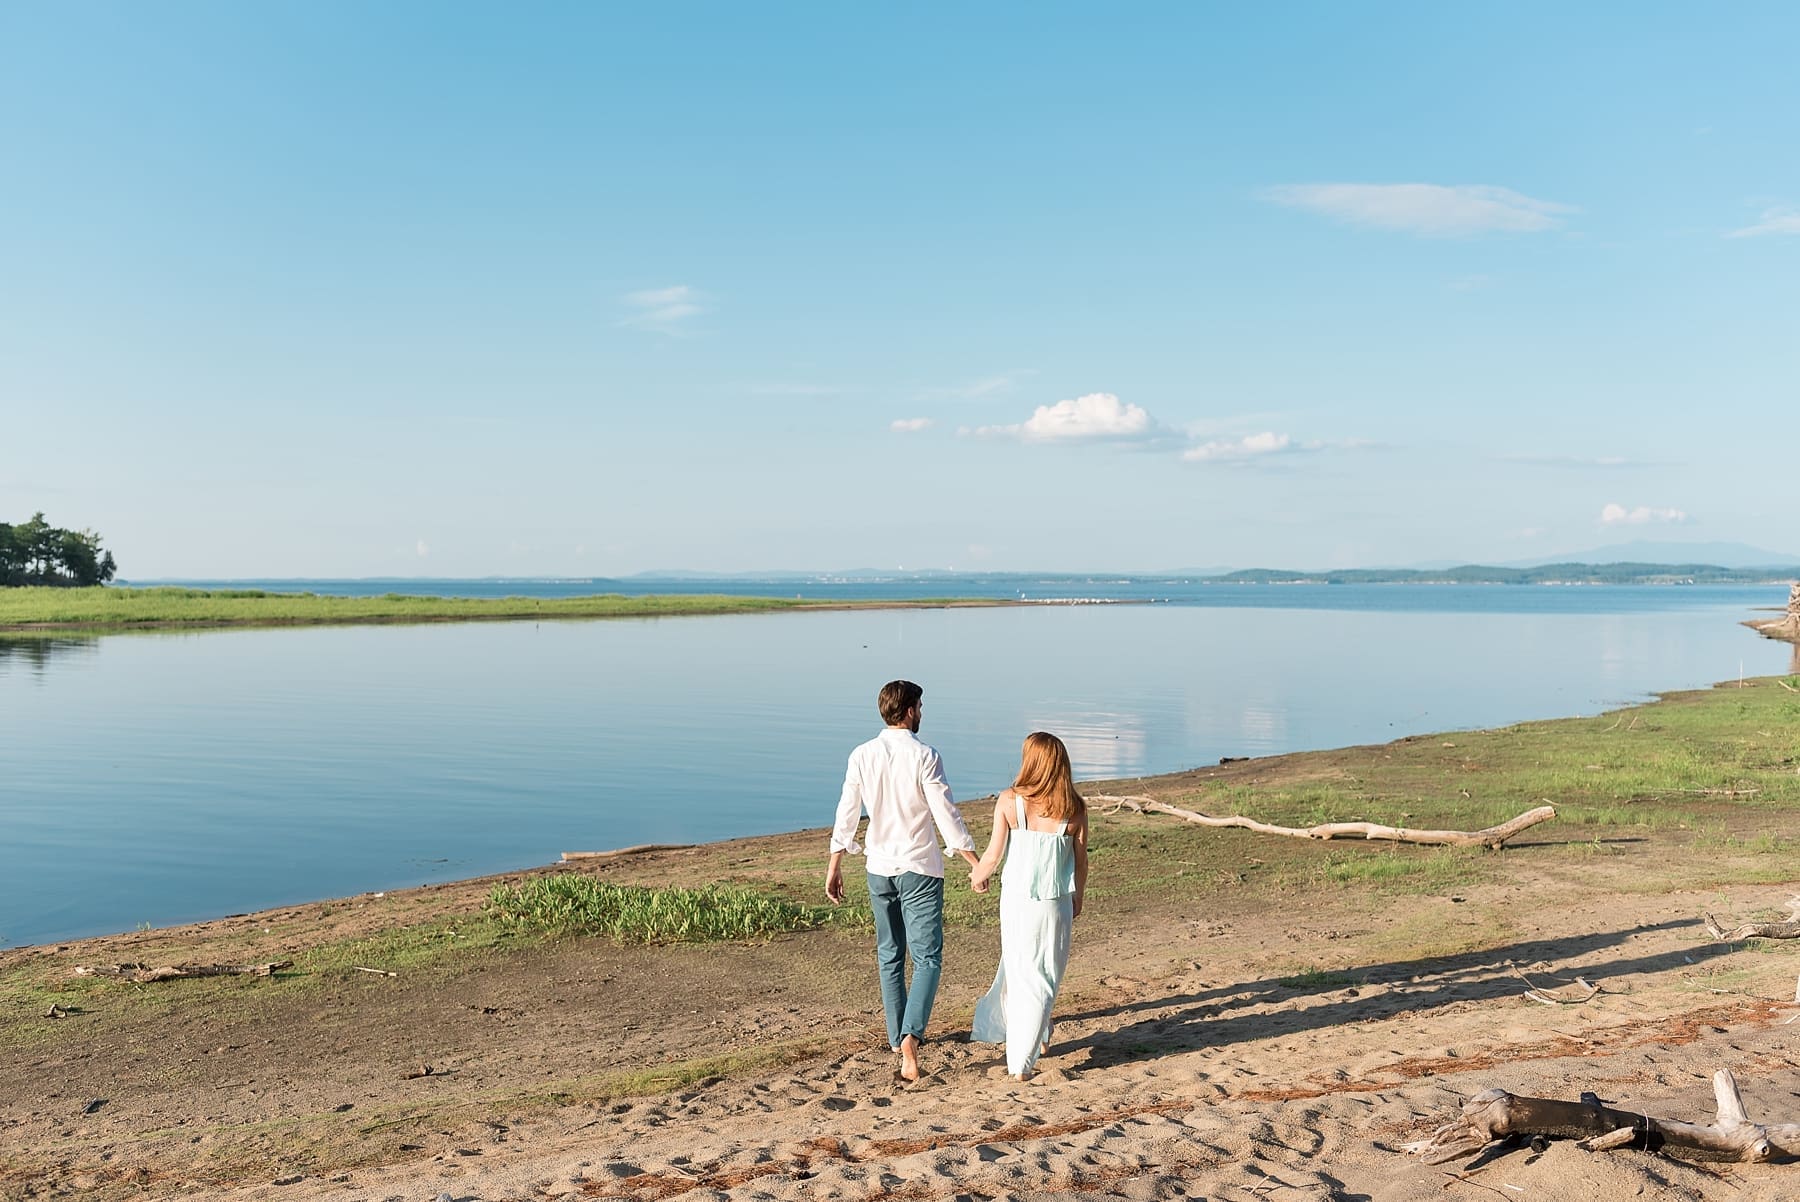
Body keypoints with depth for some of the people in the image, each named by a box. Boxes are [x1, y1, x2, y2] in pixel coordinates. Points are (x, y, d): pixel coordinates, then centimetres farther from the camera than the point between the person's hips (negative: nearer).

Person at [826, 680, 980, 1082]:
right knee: (927, 958, -1)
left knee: (889, 955, 18)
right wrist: (976, 863, -6)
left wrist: (834, 867, 10)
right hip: (920, 868, -4)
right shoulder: (924, 756, -12)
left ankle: (897, 1037, 27)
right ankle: (911, 1035, -20)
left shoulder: (862, 756, -1)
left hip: (879, 868, 4)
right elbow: (946, 814, -13)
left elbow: (846, 815, 2)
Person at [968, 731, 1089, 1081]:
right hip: (1056, 904, 1)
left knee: (1020, 972, 18)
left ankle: (1036, 1038, 33)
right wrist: (1078, 898, 18)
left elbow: (993, 856, -7)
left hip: (1017, 902, -1)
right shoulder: (1075, 808, -7)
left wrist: (977, 876, 14)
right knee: (1045, 978, 14)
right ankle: (1021, 1062, 15)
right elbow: (1080, 862, 1)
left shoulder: (1009, 802, -11)